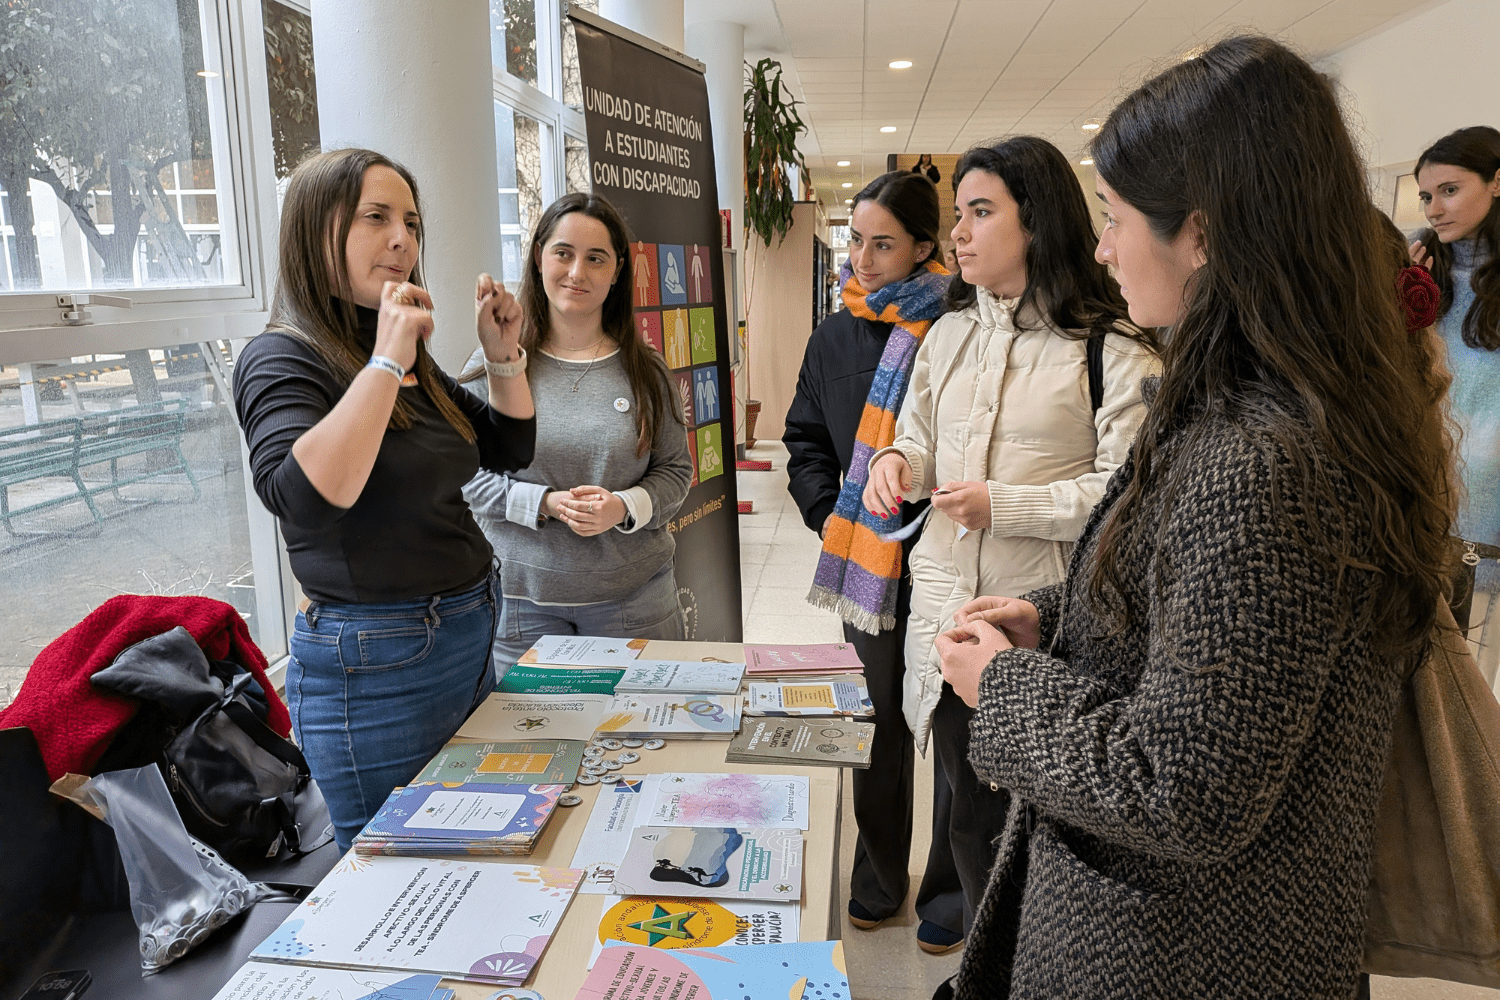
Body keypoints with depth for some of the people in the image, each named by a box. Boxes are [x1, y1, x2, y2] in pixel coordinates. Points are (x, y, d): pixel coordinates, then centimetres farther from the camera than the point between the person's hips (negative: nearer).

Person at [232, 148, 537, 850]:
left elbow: (508, 449, 17)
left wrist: (503, 356, 2)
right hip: (374, 662, -8)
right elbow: (302, 497, -31)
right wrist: (386, 363, -28)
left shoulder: (406, 357, 11)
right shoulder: (282, 359, -12)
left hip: (469, 635, 8)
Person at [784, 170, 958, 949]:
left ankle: (950, 887, 31)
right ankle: (879, 877, 37)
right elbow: (805, 442, 14)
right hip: (865, 565, 5)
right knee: (877, 724, 18)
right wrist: (833, 520, 1)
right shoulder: (834, 338, 7)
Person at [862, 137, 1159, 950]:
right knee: (966, 811, 17)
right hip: (946, 607, 6)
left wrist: (1005, 506, -19)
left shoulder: (1112, 348, -9)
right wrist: (897, 463, -2)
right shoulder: (948, 336, 11)